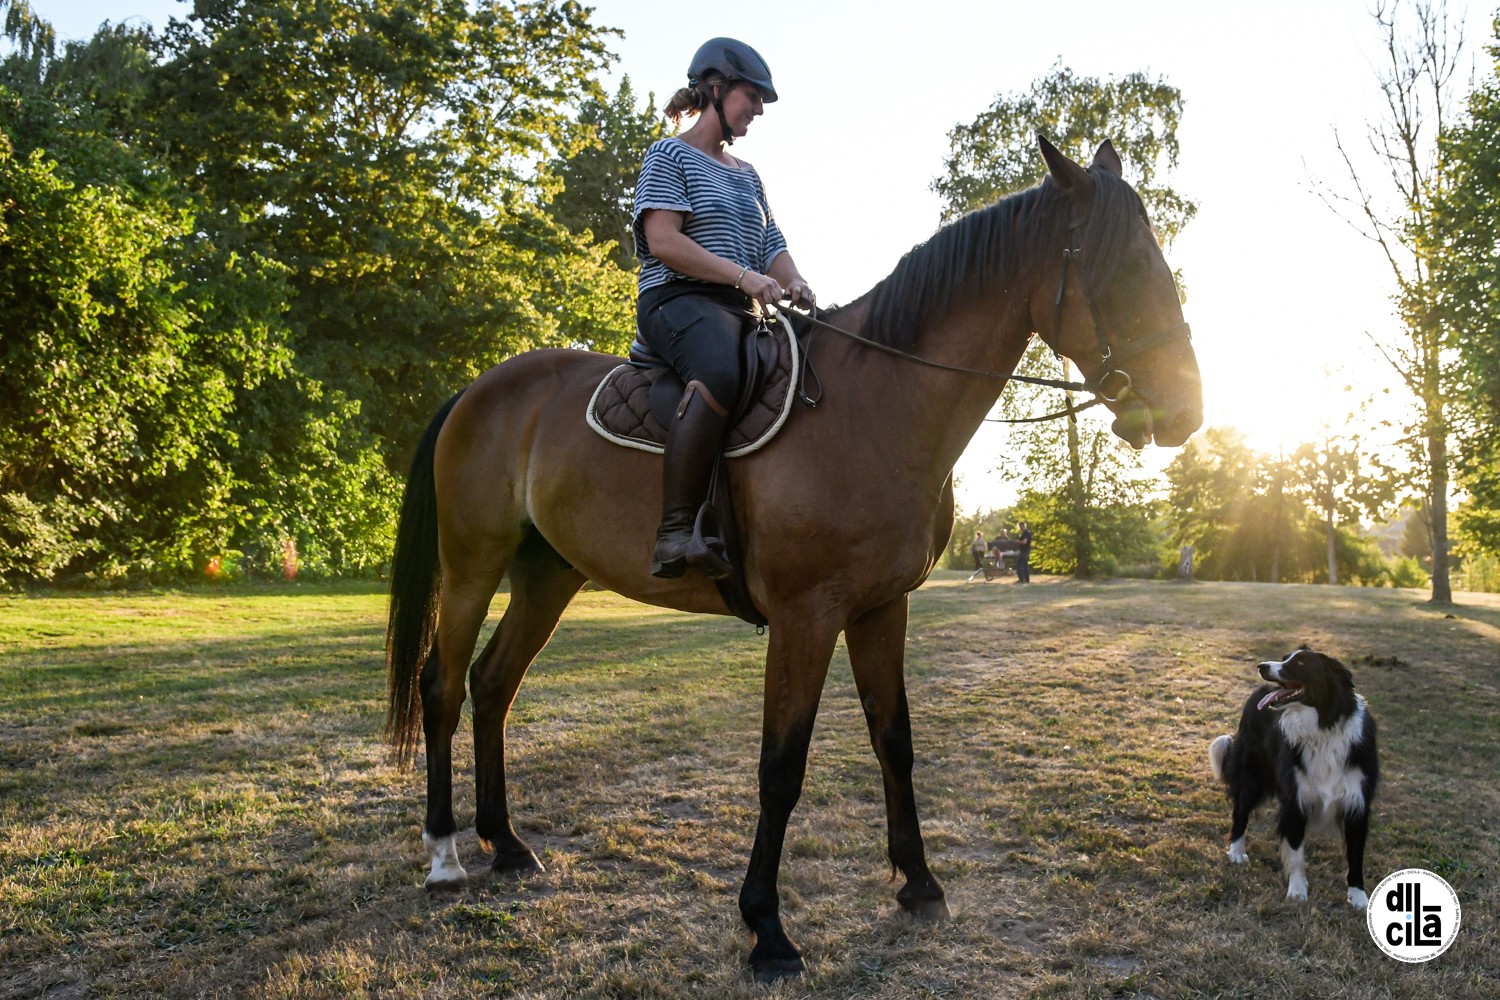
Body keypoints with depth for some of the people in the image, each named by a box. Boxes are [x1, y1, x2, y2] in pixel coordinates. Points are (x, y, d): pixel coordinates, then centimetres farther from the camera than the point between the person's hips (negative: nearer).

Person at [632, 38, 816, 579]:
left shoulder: (747, 175, 27)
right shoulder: (669, 156, 5)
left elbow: (773, 245, 22)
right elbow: (663, 240, -9)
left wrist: (794, 282, -3)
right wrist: (743, 276, -18)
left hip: (743, 311, 8)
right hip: (679, 299, -8)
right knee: (721, 377, -40)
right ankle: (676, 528, -38)